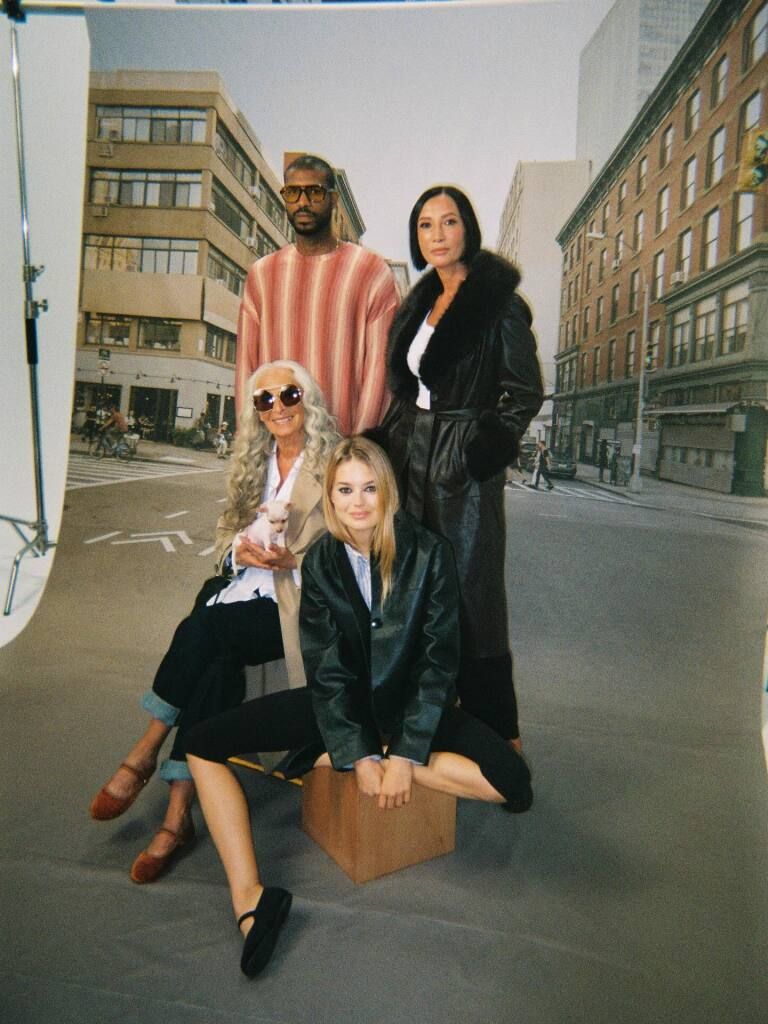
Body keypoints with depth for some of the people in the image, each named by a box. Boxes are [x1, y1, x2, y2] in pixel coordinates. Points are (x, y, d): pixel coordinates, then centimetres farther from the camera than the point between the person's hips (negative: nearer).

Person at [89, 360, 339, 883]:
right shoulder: (255, 464, 14)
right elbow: (227, 533, 14)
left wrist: (290, 561, -21)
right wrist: (241, 548, -9)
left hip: (303, 604, -4)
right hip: (247, 591, 5)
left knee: (204, 630, -28)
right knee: (219, 662, -27)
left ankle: (144, 755, -11)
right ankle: (178, 814, -18)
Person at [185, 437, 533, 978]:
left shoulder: (429, 553, -13)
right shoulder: (321, 561, -7)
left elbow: (440, 660, -13)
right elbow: (326, 669, -9)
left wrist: (405, 755, -19)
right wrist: (362, 755, -18)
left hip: (410, 701, -1)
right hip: (341, 700, 2)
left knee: (513, 785, -24)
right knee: (203, 744, -9)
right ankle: (250, 898, -15)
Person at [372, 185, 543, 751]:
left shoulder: (498, 301, -6)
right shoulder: (418, 305, 16)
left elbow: (527, 394, -8)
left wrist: (478, 447, -14)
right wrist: (387, 444, 9)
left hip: (465, 471, -7)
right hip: (413, 463, 7)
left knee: (468, 597, -2)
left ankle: (498, 738, 13)